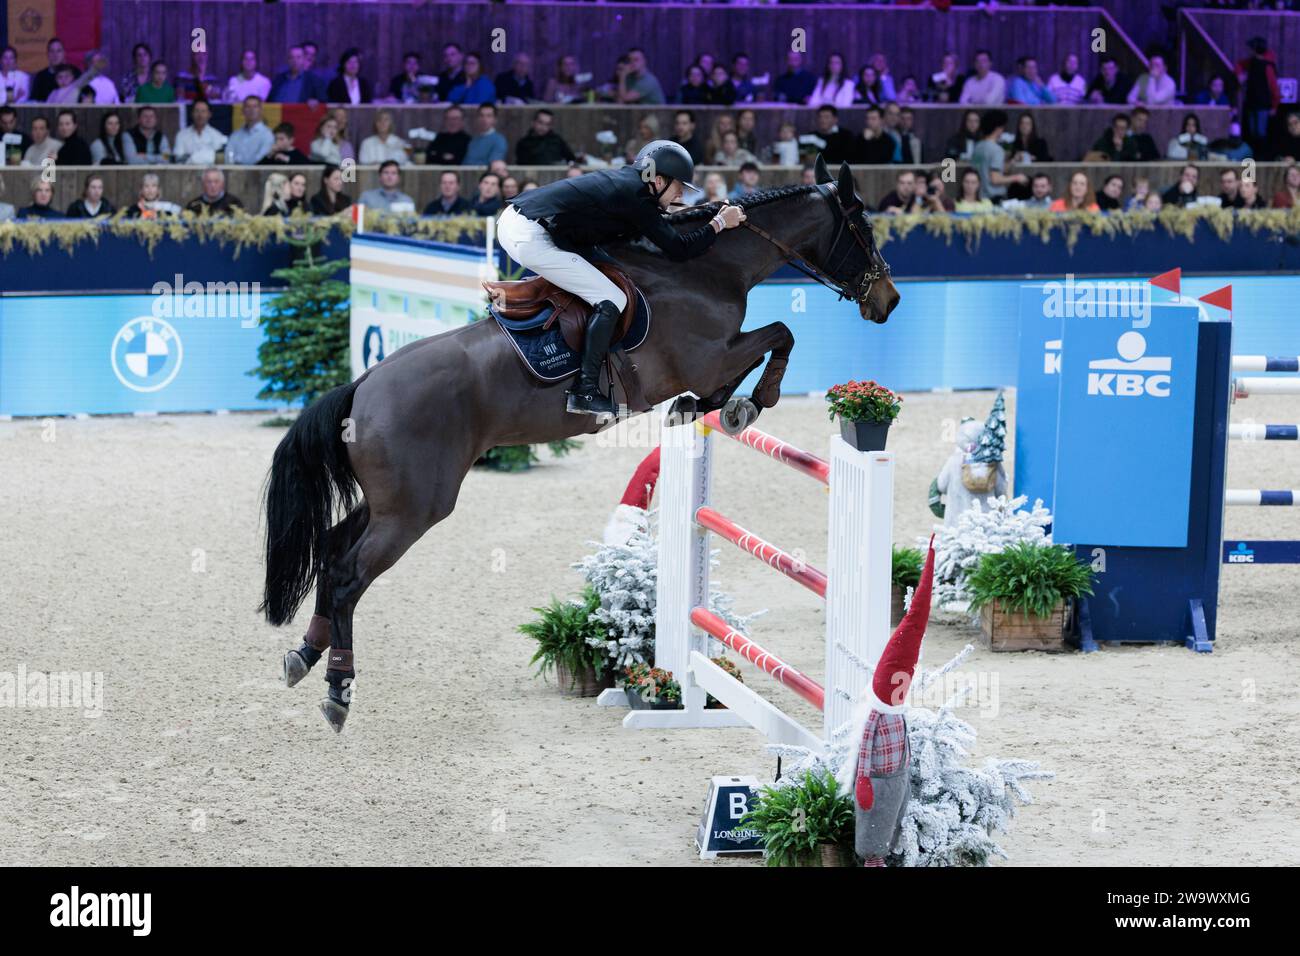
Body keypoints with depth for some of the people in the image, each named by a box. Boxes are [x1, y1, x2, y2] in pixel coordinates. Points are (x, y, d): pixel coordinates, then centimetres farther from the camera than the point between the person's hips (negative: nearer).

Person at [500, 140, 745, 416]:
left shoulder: (622, 178, 17)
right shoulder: (636, 198, -9)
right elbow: (677, 249, -9)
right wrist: (719, 224, 2)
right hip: (531, 239, -10)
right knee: (612, 301, -5)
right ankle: (585, 391, -6)